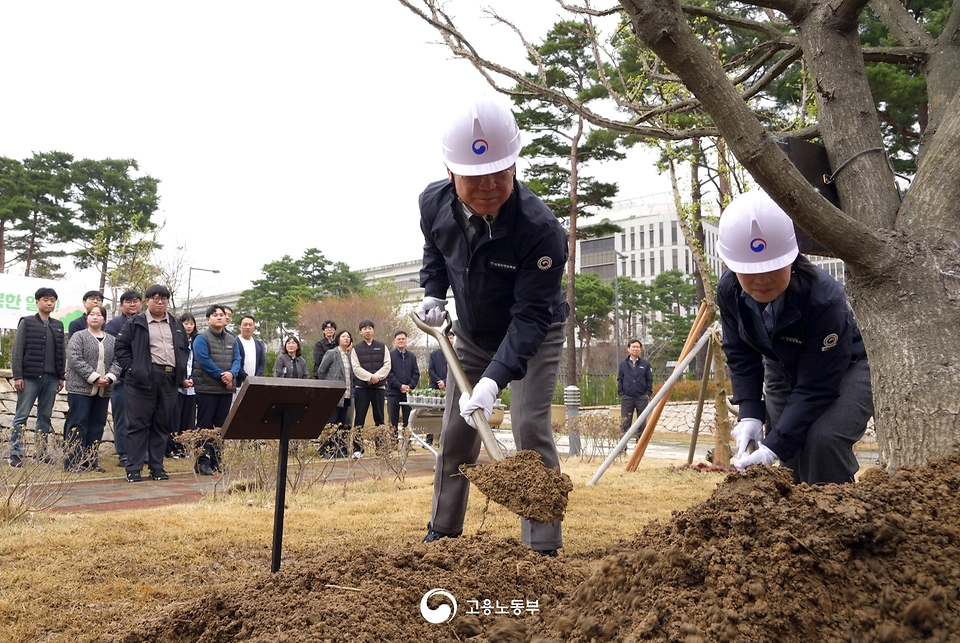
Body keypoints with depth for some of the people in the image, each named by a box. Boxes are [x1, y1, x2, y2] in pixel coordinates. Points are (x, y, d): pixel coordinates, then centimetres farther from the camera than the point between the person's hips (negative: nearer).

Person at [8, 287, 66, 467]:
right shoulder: (26, 322, 0)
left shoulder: (58, 325, 13)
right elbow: (18, 351, -5)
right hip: (30, 377, -4)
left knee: (45, 416, 9)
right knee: (21, 416, 0)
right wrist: (18, 376, -11)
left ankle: (42, 451, 16)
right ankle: (16, 453, 4)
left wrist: (61, 377, 10)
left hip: (51, 378, 4)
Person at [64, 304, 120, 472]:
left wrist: (110, 377, -11)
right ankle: (73, 462, 2)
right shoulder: (78, 337, -1)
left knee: (97, 425, 7)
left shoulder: (112, 340, 13)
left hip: (104, 390, 5)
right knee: (78, 425, -3)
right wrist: (94, 377, -18)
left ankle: (92, 461, 14)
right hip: (81, 388, -5)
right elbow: (75, 360, -12)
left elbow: (117, 361, 8)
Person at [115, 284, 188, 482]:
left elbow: (184, 349, 22)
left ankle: (157, 467, 16)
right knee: (138, 424, -1)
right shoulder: (135, 323, 2)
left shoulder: (176, 325, 16)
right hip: (143, 379, -4)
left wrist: (181, 373, 11)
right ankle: (133, 468, 4)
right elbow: (120, 347, 1)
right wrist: (131, 368, -7)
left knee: (162, 425, 8)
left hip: (169, 379, 5)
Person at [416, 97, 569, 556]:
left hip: (533, 338, -5)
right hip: (472, 335, 5)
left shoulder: (541, 229, -35)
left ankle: (543, 548, -5)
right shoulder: (434, 204, -18)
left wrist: (494, 380, -43)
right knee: (456, 432, 10)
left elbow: (529, 317, -34)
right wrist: (433, 293, -7)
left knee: (530, 427, -17)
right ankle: (442, 531, 28)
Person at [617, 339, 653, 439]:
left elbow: (650, 380, 6)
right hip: (626, 398, 0)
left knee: (642, 423, 6)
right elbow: (619, 380, 9)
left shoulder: (646, 364, 3)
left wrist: (648, 393, -3)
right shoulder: (623, 364, 5)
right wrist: (621, 393, 1)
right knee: (625, 423, 1)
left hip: (641, 398, 0)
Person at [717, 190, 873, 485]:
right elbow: (741, 356, -9)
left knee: (823, 439, -28)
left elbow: (815, 387, -34)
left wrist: (775, 445, -40)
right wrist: (750, 414, -21)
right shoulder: (729, 291, -22)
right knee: (793, 449, -4)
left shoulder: (823, 298, -38)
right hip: (783, 370, 5)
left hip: (844, 368, -5)